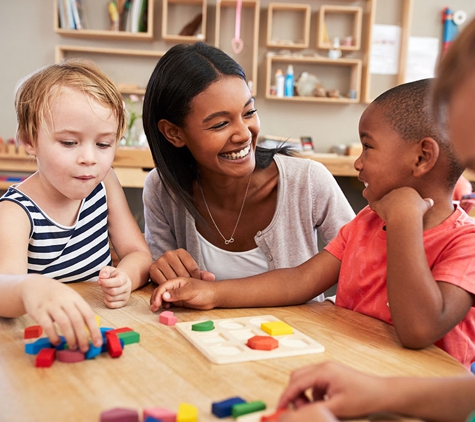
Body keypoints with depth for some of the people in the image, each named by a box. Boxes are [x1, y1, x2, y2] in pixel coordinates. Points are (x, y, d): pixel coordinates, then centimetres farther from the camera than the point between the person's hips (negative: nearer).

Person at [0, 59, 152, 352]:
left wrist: (124, 277, -20)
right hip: (44, 338, -4)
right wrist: (29, 288, -54)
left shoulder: (103, 183, 2)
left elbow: (139, 253, 3)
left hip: (101, 329, 5)